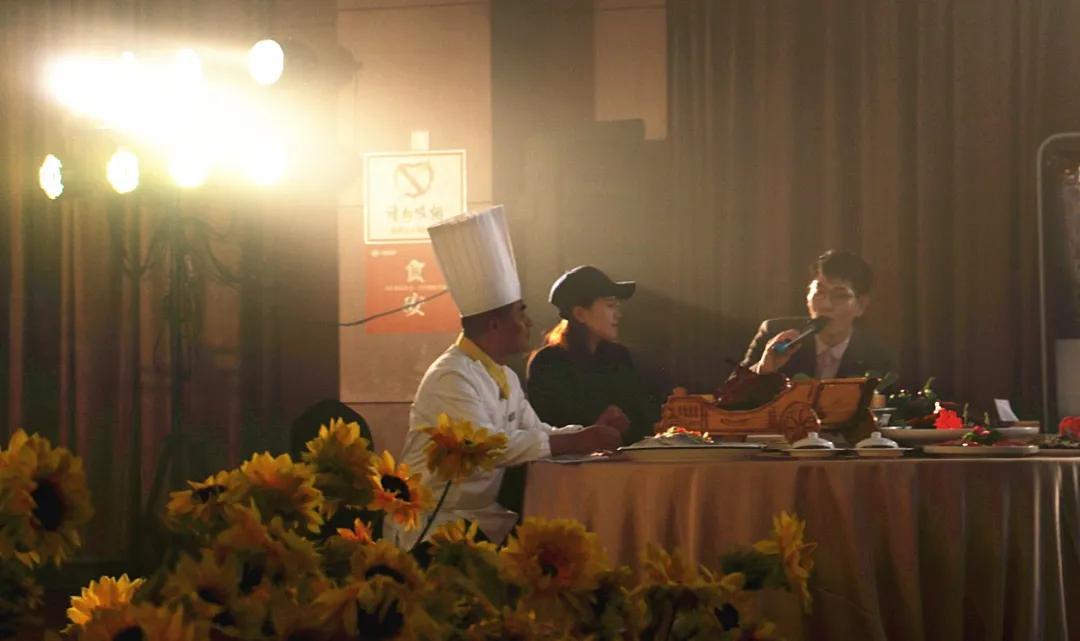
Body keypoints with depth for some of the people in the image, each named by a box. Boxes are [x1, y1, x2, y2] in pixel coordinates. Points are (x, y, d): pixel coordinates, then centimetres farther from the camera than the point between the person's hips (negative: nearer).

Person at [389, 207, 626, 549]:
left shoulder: (505, 377, 16)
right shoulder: (451, 377, -16)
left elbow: (536, 433, 18)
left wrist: (591, 431, -1)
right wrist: (574, 443, -26)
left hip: (483, 514, 10)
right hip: (435, 522, -10)